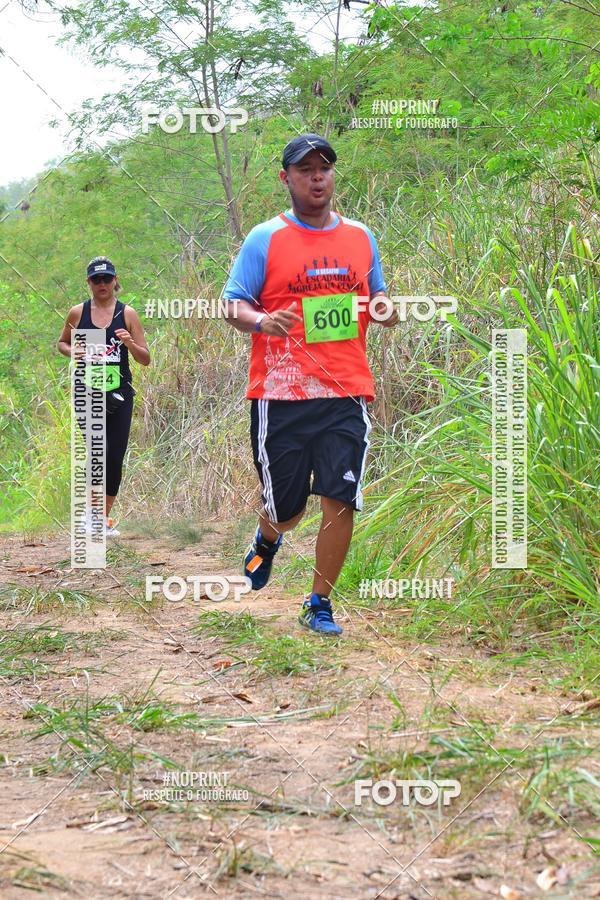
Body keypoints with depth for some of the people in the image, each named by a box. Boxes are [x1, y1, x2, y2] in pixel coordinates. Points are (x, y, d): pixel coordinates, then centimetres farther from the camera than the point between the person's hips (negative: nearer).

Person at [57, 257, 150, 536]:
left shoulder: (127, 314, 3)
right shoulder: (77, 313, 4)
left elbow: (146, 360, 4)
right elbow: (62, 343, 19)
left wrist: (130, 344, -16)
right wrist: (73, 351, -4)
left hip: (119, 395, 1)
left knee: (115, 458, 4)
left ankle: (104, 515, 19)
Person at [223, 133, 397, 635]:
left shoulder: (360, 237, 13)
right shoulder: (265, 239, 1)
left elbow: (377, 295, 23)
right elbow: (233, 305, -1)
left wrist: (384, 309, -2)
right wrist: (260, 321, -23)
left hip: (346, 394, 2)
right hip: (280, 395, -2)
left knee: (341, 501, -7)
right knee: (286, 511, 6)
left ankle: (319, 605, 9)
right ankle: (268, 539, 44)